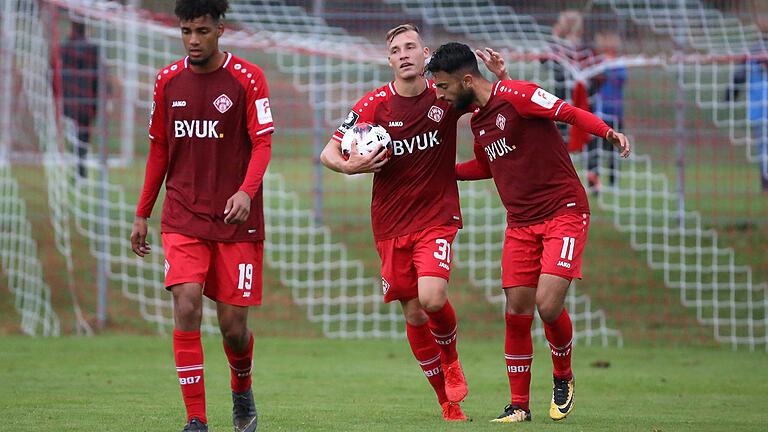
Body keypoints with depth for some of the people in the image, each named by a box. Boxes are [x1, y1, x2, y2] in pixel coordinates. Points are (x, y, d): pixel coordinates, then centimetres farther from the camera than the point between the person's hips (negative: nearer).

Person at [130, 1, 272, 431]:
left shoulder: (247, 78, -4)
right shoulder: (168, 81, 6)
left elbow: (263, 144, -8)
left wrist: (246, 192, -26)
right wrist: (142, 214, 16)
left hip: (236, 219, -2)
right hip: (183, 217, 2)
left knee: (233, 324, 0)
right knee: (187, 306, -17)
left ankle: (243, 389, 34)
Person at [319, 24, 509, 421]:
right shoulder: (374, 105, -6)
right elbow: (328, 153, -1)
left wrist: (500, 74, -10)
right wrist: (348, 165, -23)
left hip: (438, 216, -1)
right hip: (391, 223, 1)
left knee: (432, 299, -21)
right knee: (413, 314, 3)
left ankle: (450, 358, 11)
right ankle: (446, 398, 20)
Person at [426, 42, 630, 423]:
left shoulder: (515, 95, -12)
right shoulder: (478, 121, 13)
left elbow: (570, 113, -18)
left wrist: (608, 132, -35)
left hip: (564, 212, -7)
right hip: (520, 224, 7)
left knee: (548, 305, -17)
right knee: (516, 313, 0)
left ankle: (563, 377, 11)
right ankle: (519, 405, 10)